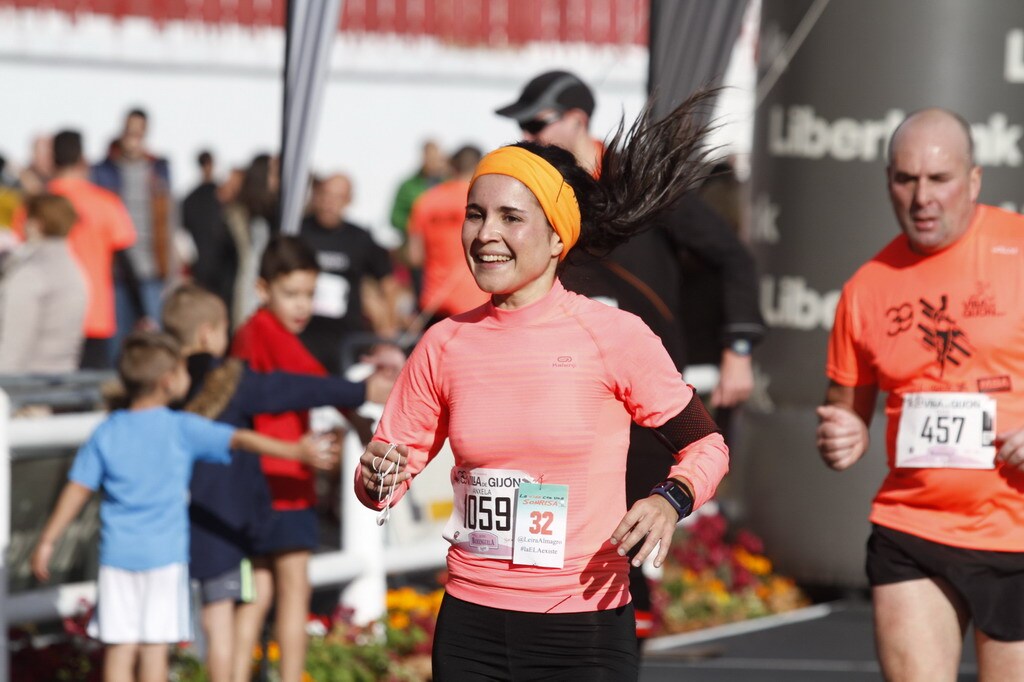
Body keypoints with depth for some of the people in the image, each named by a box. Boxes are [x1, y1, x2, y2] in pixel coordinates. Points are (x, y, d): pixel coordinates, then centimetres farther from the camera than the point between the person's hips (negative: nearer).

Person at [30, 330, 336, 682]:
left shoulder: (106, 433, 6)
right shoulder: (182, 429, -3)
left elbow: (77, 490, 6)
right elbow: (240, 439, -10)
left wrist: (47, 541, 11)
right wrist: (294, 451, -10)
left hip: (116, 554, 3)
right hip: (164, 553, -3)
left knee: (119, 647, 3)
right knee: (155, 646, 0)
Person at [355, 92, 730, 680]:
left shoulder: (615, 336, -7)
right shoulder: (445, 344, 3)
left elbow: (707, 446, 2)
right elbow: (385, 480, 11)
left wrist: (670, 500, -17)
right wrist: (378, 477, -11)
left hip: (587, 631, -3)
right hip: (471, 631, 3)